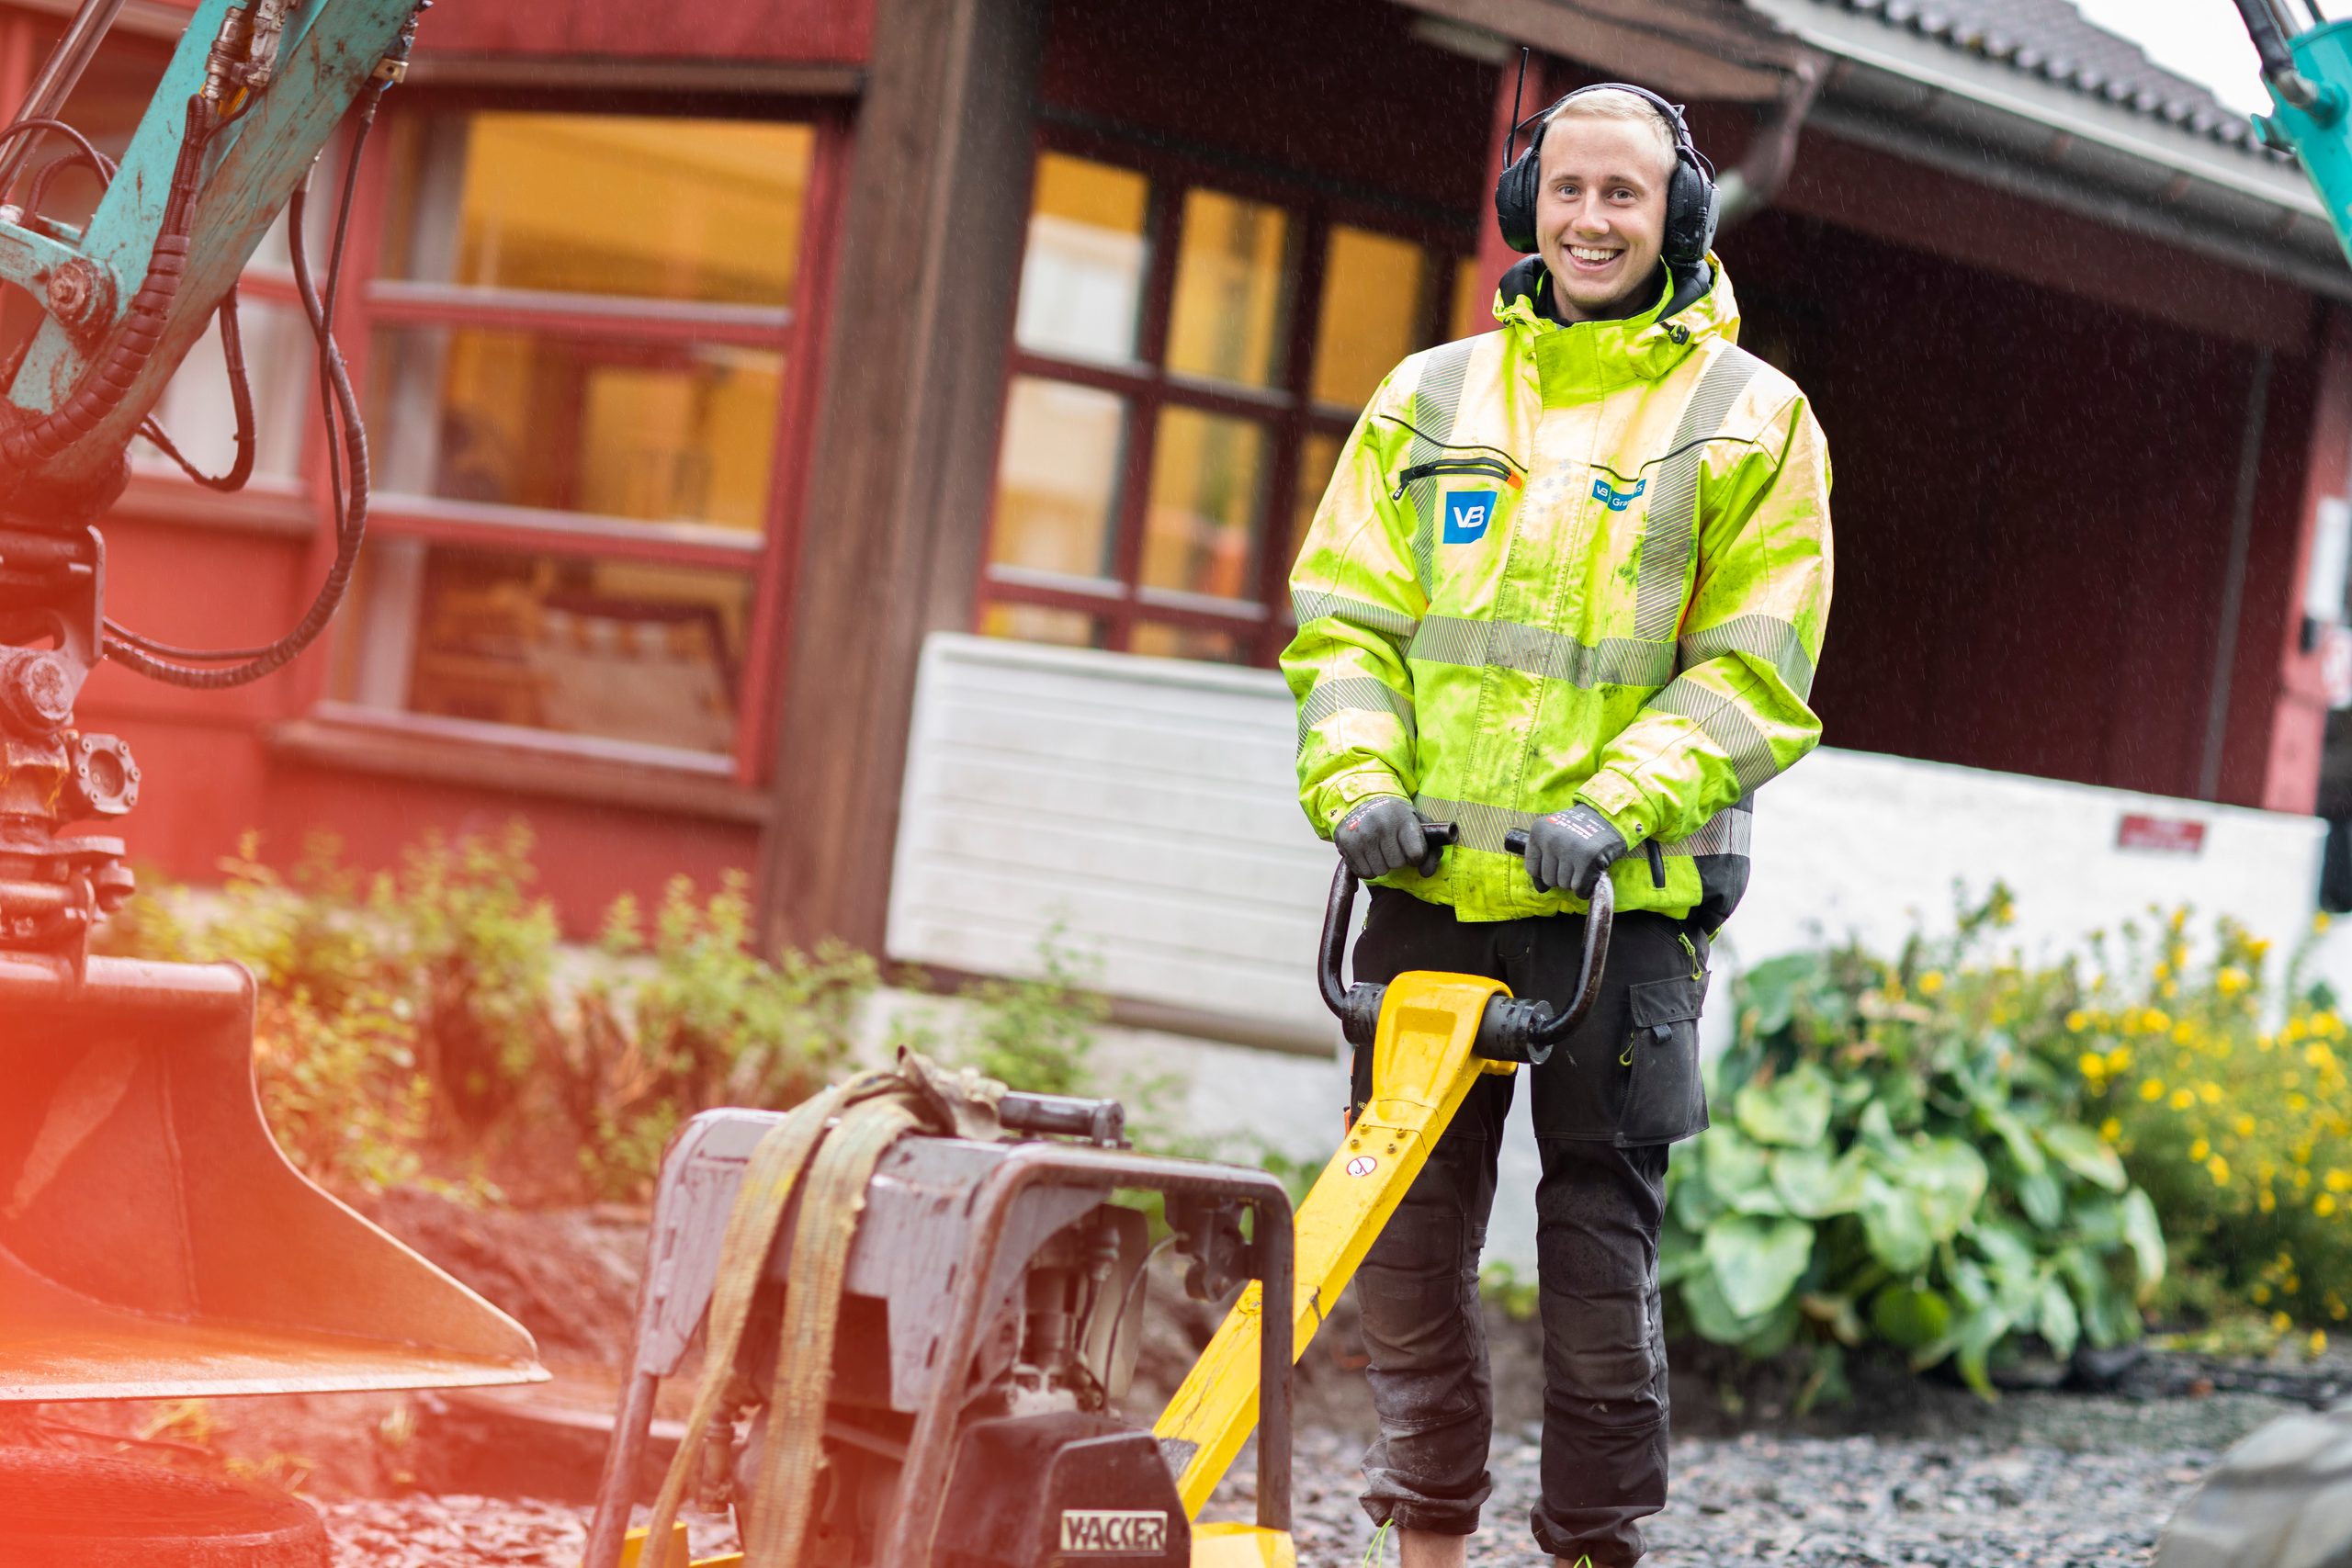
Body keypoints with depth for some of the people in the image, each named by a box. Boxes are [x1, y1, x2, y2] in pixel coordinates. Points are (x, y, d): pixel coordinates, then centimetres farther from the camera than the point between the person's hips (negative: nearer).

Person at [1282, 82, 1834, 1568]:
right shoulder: (1429, 401, 13)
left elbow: (1754, 672, -2)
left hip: (1622, 899, -3)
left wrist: (1616, 807, -15)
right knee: (1406, 1227, 5)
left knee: (1600, 1238, -1)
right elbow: (1344, 619, 11)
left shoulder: (1751, 418, 5)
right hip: (1429, 884, 3)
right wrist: (1359, 781, -7)